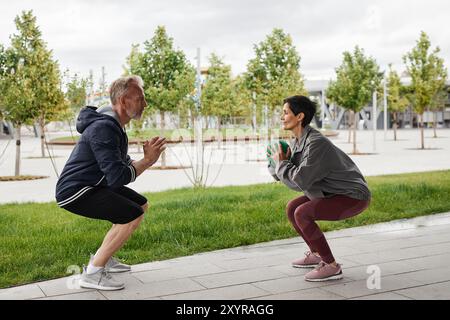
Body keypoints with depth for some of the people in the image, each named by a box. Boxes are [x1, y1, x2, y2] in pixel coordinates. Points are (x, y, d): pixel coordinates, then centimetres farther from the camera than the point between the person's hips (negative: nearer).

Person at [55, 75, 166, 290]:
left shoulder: (115, 125, 10)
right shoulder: (104, 128, -24)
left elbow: (123, 166, 14)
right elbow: (118, 177, -30)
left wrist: (147, 158, -4)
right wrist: (147, 160, -18)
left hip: (92, 185, 11)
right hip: (74, 191, -11)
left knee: (141, 205, 16)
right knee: (133, 215, -21)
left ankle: (102, 258, 21)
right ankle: (93, 273, -12)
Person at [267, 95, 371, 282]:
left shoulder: (316, 143, -26)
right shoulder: (297, 142, 4)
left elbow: (299, 182, -29)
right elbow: (281, 175, 9)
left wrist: (281, 163, -14)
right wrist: (278, 162, -11)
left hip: (354, 198, -10)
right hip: (338, 194, 10)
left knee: (302, 214, -24)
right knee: (291, 208, 11)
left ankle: (331, 266, -13)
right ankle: (317, 254, 22)